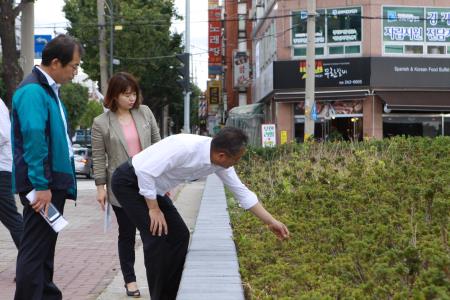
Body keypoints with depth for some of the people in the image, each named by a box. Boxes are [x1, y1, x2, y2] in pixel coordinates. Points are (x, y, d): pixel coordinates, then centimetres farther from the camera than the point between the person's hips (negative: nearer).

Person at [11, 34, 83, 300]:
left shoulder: (50, 89, 15)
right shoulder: (33, 91, -16)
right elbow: (33, 139, -23)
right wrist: (41, 186, -25)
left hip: (55, 183, 10)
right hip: (42, 186, -10)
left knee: (45, 248, 17)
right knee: (34, 251, -6)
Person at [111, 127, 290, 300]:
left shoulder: (219, 162, -10)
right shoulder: (185, 148, -35)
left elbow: (242, 192, 2)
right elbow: (145, 171, -31)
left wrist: (271, 222, 5)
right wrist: (154, 209, -20)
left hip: (150, 185, 8)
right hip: (129, 181, -8)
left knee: (179, 235, 4)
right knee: (157, 236, -15)